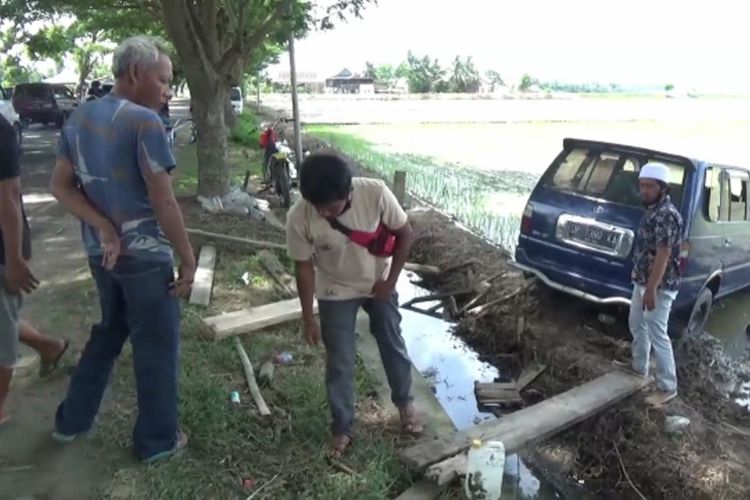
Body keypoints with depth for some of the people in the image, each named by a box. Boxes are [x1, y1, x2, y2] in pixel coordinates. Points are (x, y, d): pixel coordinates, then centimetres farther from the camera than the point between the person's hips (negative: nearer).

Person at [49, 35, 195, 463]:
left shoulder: (78, 119, 7)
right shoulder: (144, 121, -17)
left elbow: (61, 186, 3)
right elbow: (163, 201, -20)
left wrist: (104, 228, -8)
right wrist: (189, 259, -13)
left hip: (101, 254, 8)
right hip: (145, 256, -7)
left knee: (108, 333, 26)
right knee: (157, 348, 8)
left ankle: (73, 420, 39)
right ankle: (158, 440, 23)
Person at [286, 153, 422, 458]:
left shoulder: (375, 193, -30)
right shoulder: (299, 218, -29)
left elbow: (404, 233, -13)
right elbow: (304, 267, -14)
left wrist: (390, 280, -11)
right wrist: (308, 318, -8)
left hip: (378, 285, 1)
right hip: (335, 293, -1)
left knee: (393, 346, 17)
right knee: (339, 363, 6)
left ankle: (404, 402, 44)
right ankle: (342, 428, 28)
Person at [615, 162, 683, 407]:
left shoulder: (667, 215, -22)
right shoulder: (652, 210, 9)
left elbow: (663, 255, -26)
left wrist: (651, 290, -27)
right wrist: (638, 275, 25)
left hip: (659, 286, -10)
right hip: (642, 281, 10)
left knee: (657, 334, -3)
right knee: (636, 324, 22)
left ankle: (667, 387, 8)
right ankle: (639, 366, 40)